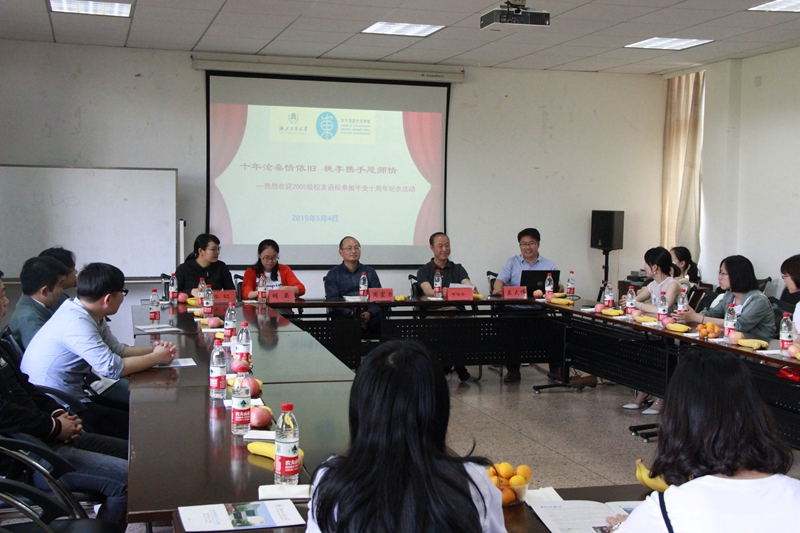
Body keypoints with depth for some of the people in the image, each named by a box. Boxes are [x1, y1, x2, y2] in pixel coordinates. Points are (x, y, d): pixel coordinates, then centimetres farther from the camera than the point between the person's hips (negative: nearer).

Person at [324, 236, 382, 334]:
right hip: (345, 314, -1)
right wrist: (351, 314, -19)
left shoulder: (370, 272, 20)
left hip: (368, 314, 1)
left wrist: (370, 313, -14)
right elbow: (332, 300, 0)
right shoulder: (333, 274, 14)